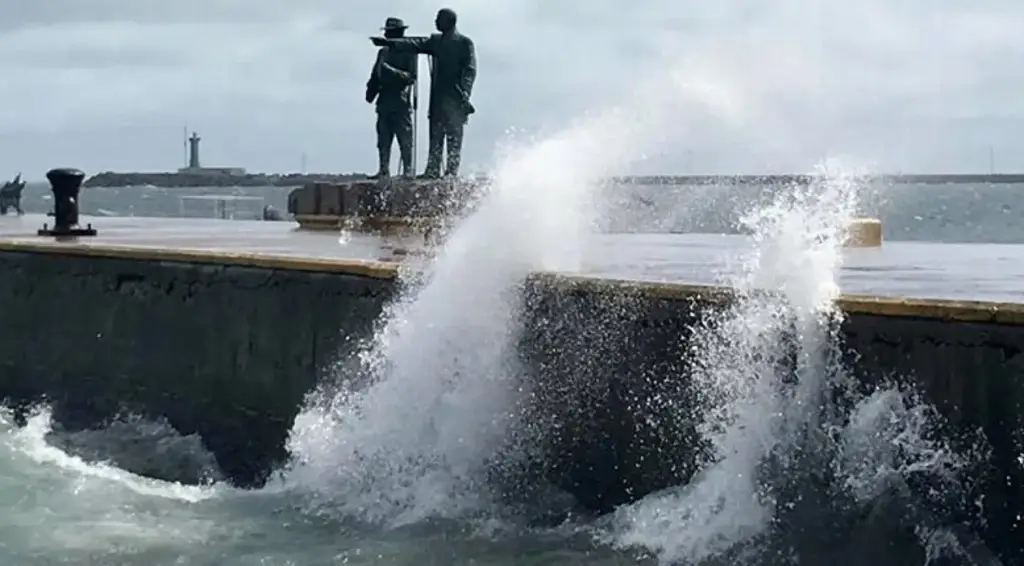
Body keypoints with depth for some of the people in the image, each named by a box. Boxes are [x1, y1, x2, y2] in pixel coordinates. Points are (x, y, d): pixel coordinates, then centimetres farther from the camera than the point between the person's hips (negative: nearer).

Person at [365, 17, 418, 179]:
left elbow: (411, 77, -11)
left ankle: (408, 171, -2)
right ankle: (384, 170, 9)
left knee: (405, 140, -5)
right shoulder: (383, 52, 17)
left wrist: (392, 71, -23)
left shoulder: (409, 52, -3)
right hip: (384, 102, 7)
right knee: (383, 140, 5)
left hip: (401, 103, -6)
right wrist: (371, 91, 7)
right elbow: (375, 75, 20)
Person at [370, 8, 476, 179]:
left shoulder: (465, 43, -3)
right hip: (438, 97, 7)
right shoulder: (436, 41, 16)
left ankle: (452, 172, -4)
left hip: (455, 99, -7)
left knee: (454, 137, -6)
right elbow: (414, 44, 11)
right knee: (435, 136, 7)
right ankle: (433, 170, 9)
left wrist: (464, 92, -20)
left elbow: (470, 70, -9)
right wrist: (389, 42, 1)